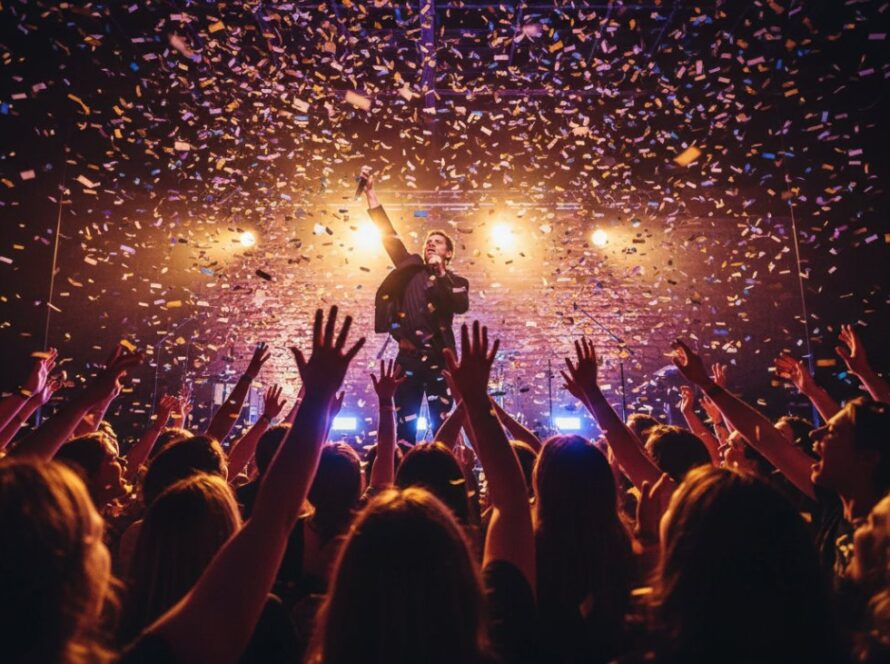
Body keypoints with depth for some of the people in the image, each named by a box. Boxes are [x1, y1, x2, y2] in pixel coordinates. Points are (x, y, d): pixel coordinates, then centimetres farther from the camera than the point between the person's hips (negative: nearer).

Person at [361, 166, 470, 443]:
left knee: (441, 425, -2)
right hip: (408, 357, 2)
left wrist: (441, 274, -16)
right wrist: (371, 193, 3)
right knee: (405, 427, 2)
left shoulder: (456, 282, 9)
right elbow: (389, 235, 8)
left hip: (439, 358, -2)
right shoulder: (411, 268, 13)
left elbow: (461, 307, -12)